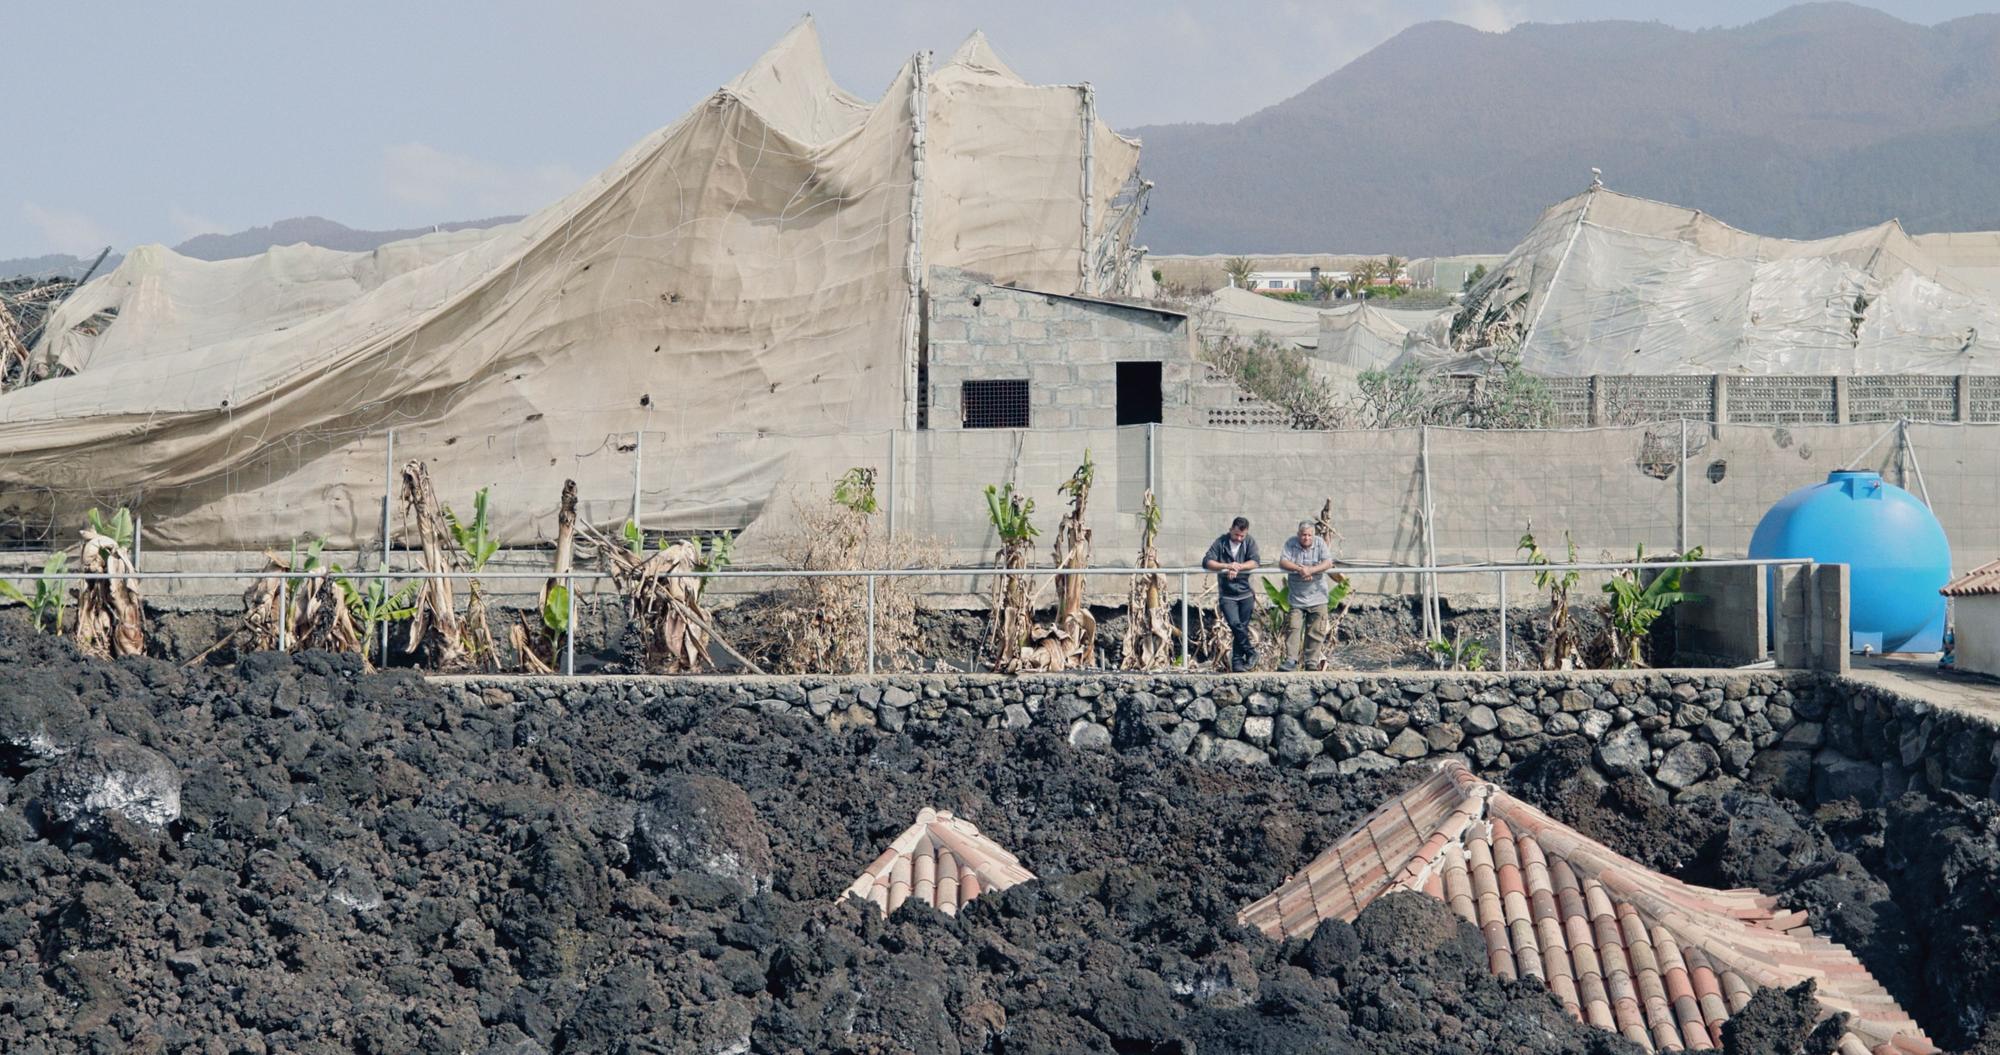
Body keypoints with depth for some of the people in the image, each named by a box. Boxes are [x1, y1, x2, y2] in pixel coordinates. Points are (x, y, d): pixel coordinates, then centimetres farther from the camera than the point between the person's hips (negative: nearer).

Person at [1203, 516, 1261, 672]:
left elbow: (1254, 562, -10)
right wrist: (1226, 566, -24)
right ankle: (1251, 653, -1)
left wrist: (1238, 567, -24)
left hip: (1246, 593, 2)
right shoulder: (1220, 543, -1)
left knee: (1242, 628, 1)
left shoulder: (1250, 543, 4)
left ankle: (1237, 662, 8)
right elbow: (1207, 562, -11)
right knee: (1235, 624, -17)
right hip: (1227, 595, -2)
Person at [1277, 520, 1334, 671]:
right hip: (1297, 598, 0)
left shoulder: (1320, 543, -1)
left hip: (1317, 597, 0)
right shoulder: (1291, 543, -1)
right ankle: (1291, 660, -10)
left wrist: (1310, 570, -23)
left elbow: (1328, 563, -11)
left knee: (1317, 630, 0)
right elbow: (1282, 562, -9)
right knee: (1293, 628, -8)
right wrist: (1299, 569, -23)